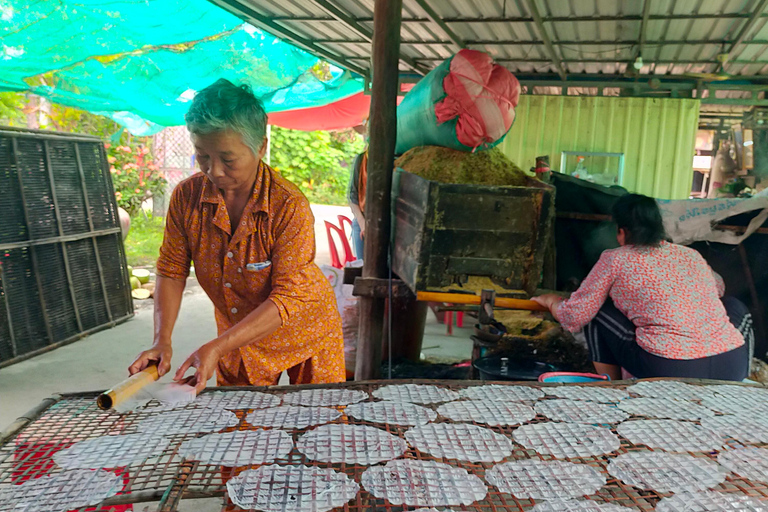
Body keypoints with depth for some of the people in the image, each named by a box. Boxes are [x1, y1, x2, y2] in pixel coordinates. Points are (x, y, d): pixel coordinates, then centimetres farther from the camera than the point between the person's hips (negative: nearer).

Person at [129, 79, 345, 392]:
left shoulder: (289, 205, -28)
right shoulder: (186, 197, -14)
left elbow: (288, 299, -29)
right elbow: (171, 271, -4)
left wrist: (217, 348, -34)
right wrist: (162, 340, -17)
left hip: (304, 329, -3)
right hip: (237, 336, 4)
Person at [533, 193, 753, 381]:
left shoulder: (616, 259, 2)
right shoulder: (691, 255, 15)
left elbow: (574, 318, 4)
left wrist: (552, 301, 26)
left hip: (669, 372, -4)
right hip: (732, 369, 5)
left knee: (598, 311, 13)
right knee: (735, 306, 33)